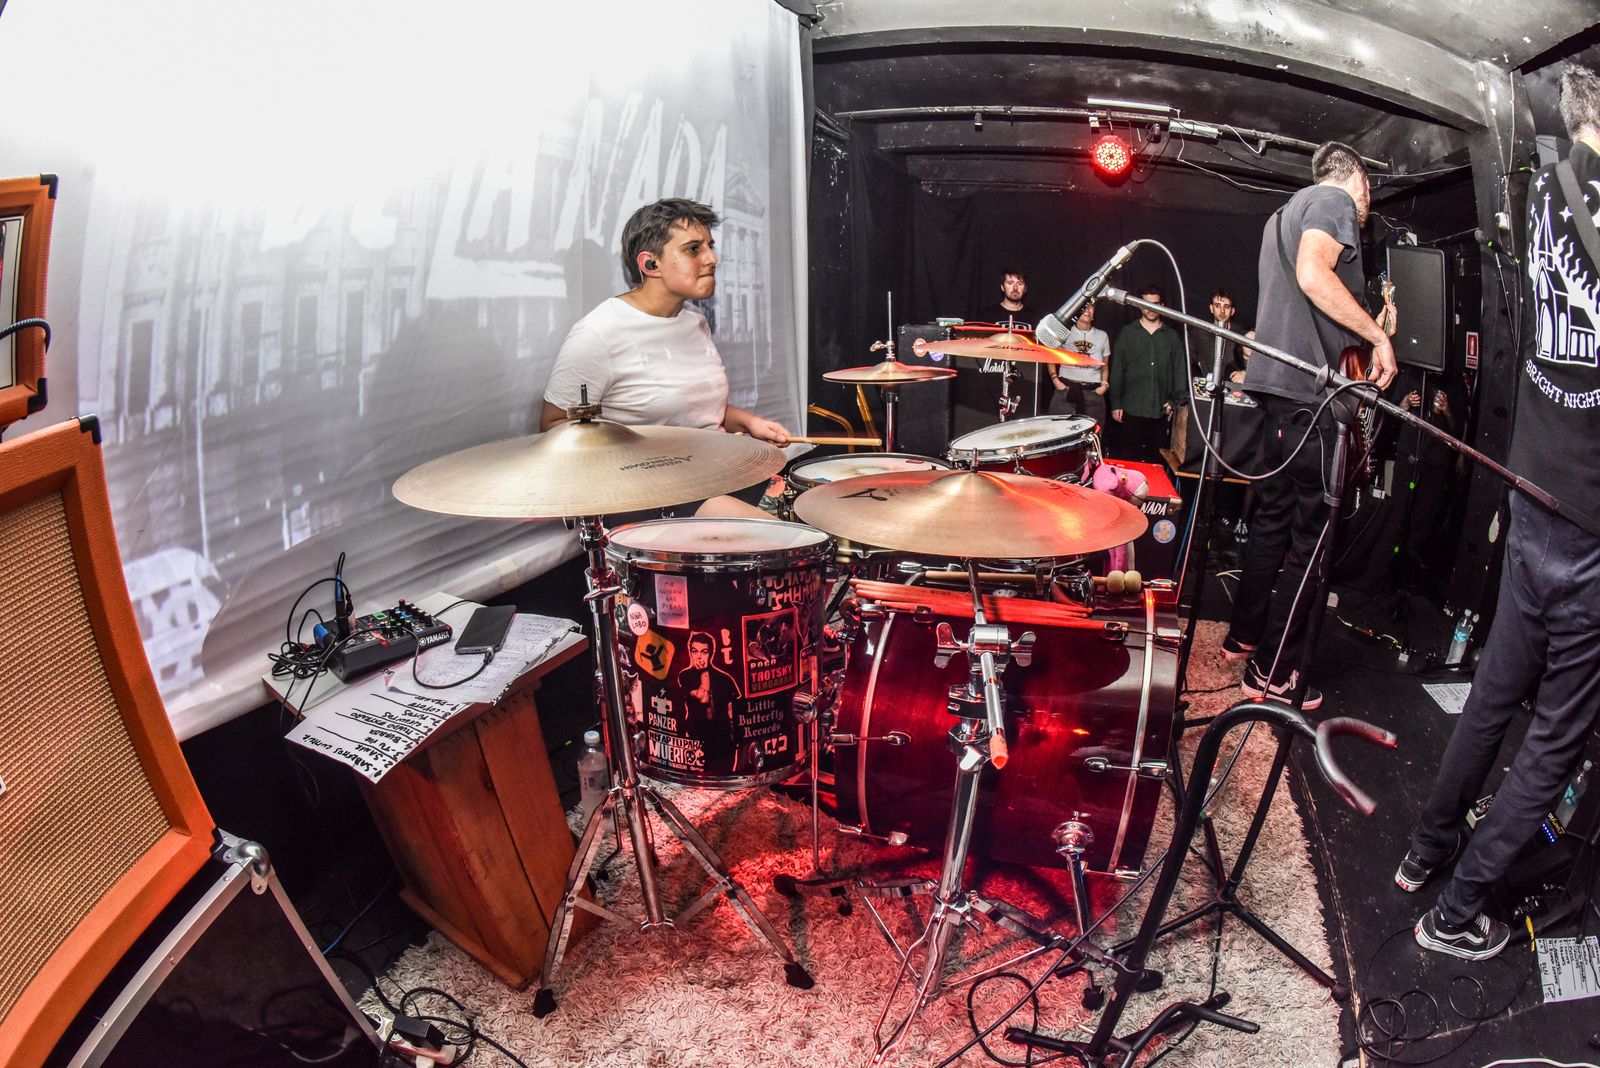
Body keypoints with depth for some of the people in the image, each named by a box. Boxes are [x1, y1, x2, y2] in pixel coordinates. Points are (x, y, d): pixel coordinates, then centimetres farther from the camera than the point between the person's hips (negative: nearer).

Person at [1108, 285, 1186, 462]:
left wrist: (1176, 400, 0)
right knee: (1127, 458, -2)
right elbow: (1116, 370, 5)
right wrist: (1115, 404, -1)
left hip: (1161, 410, 2)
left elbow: (1180, 370, 12)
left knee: (1157, 461, 2)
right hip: (1131, 409, -2)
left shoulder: (1172, 336, 13)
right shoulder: (1126, 333, 8)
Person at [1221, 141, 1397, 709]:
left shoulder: (1284, 212, 26)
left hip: (1275, 383, 10)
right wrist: (1378, 334, -14)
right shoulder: (1334, 200, -3)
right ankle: (1272, 673, -1)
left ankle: (1243, 636, 26)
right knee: (1310, 533, -6)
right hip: (1309, 389, -10)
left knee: (1274, 515, 17)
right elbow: (1313, 276, -21)